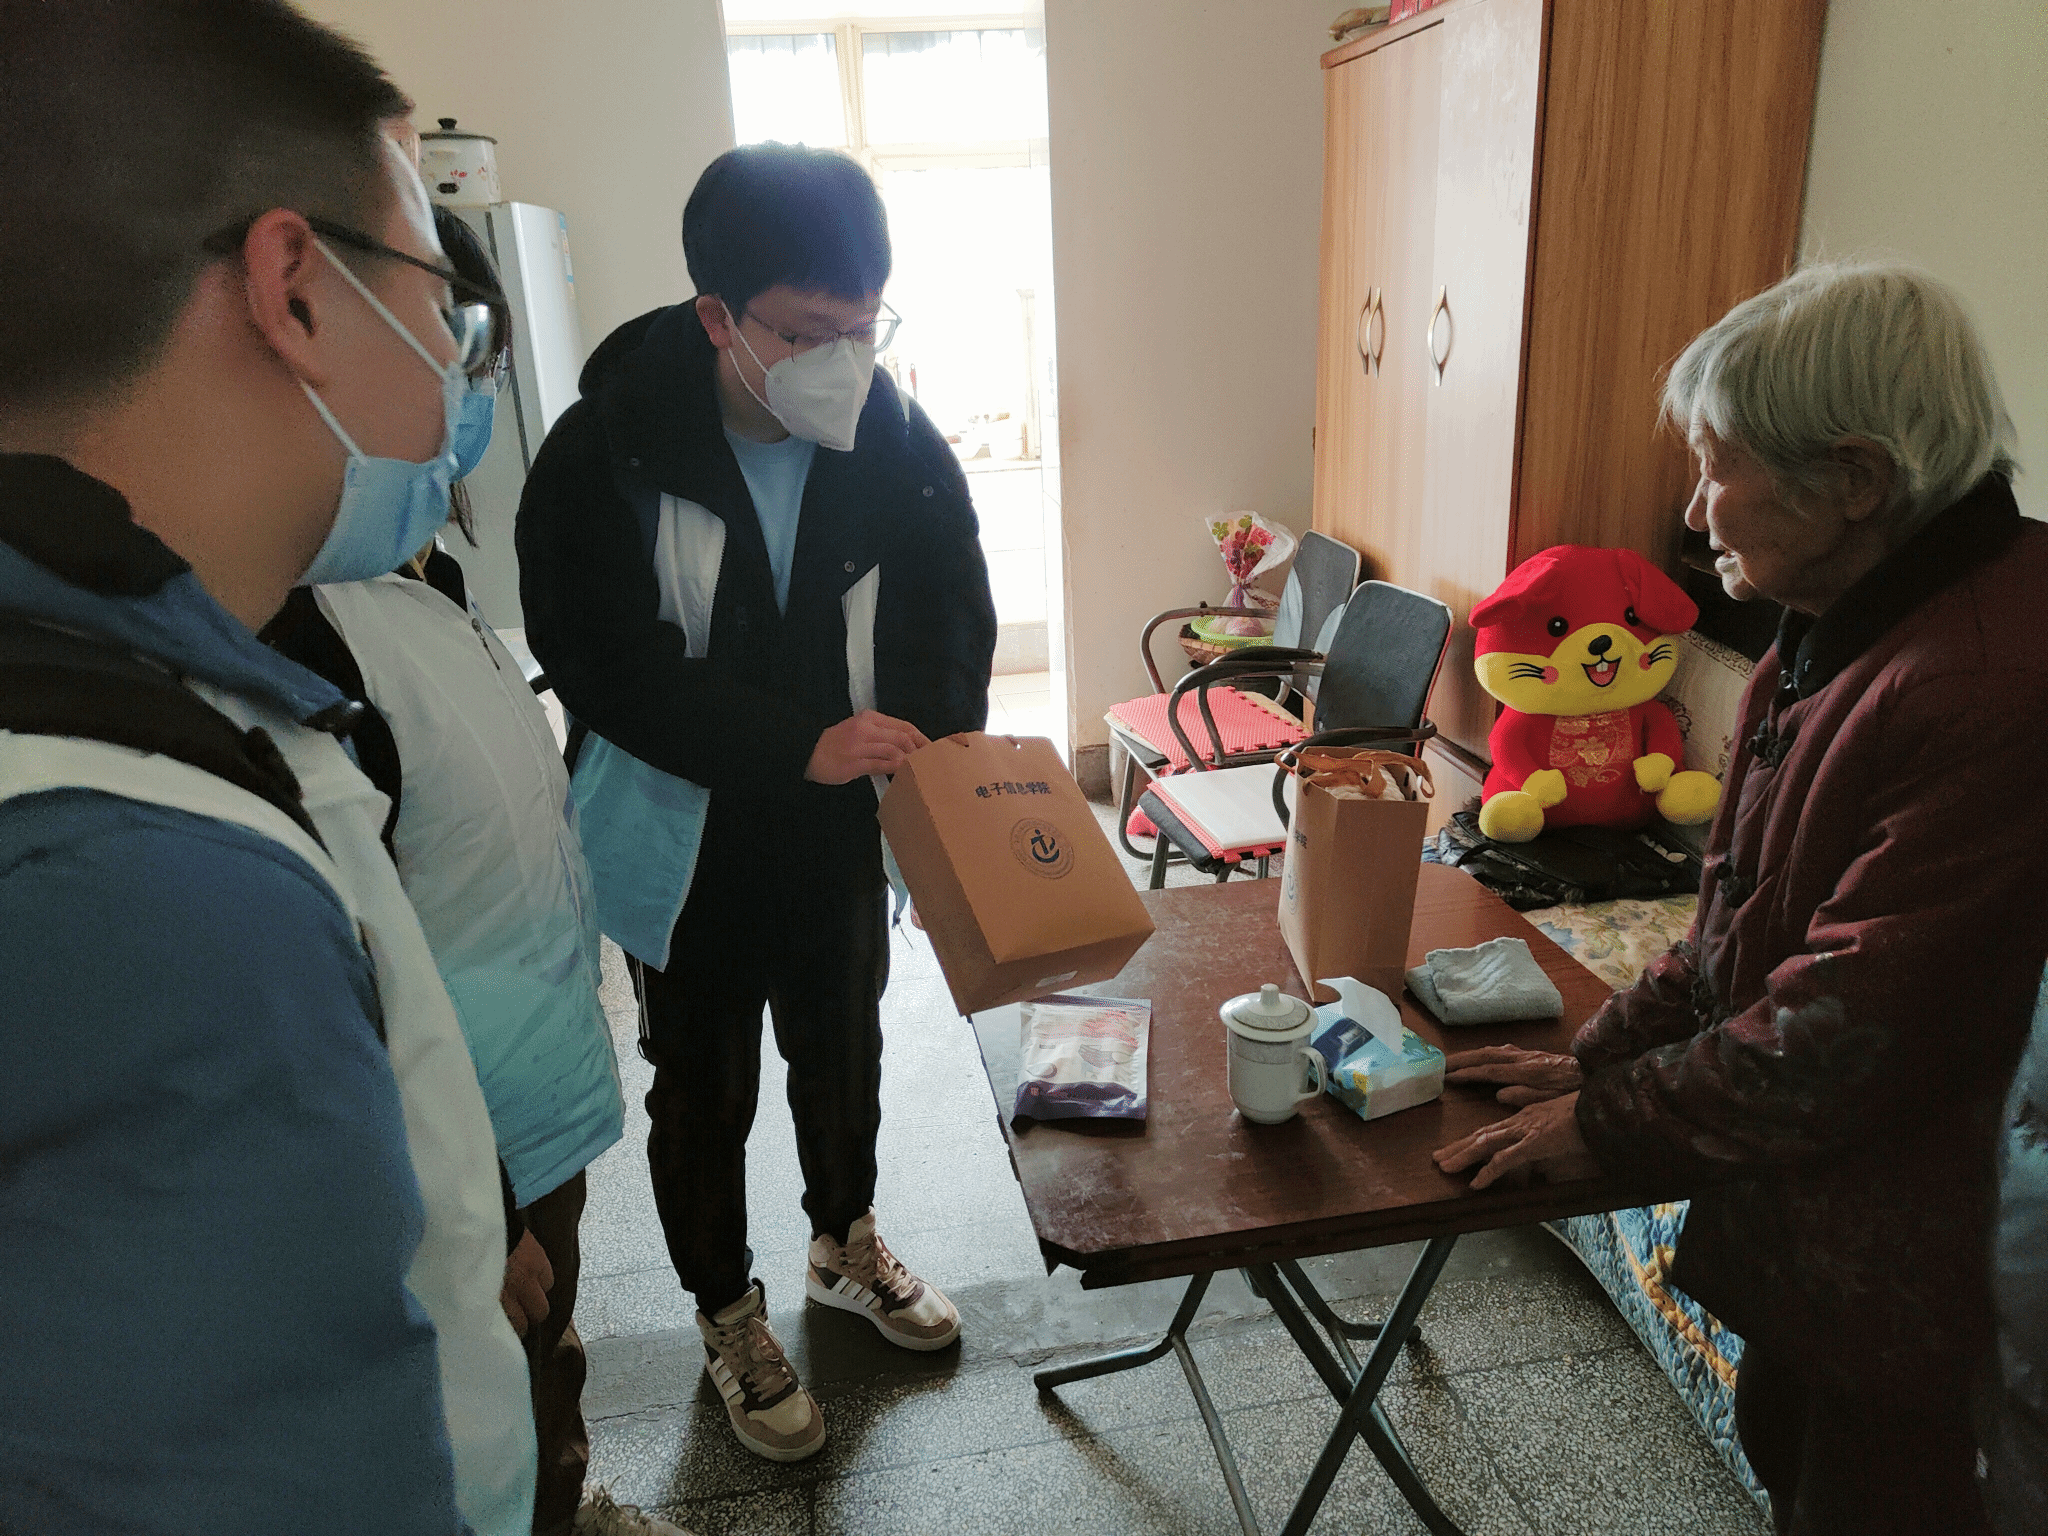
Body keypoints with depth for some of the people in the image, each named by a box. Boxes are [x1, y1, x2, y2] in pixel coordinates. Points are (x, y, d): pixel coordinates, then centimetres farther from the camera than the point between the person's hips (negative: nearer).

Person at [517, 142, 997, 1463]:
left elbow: (957, 621, -3)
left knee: (844, 1047, 23)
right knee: (705, 1085, 14)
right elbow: (601, 660, -24)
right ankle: (729, 1316, 40)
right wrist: (799, 742, -34)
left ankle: (847, 1243, 51)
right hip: (689, 839, -3)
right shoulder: (605, 453, -19)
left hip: (843, 828, 4)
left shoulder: (901, 446, -10)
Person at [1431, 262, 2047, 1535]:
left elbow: (1850, 1033, -28)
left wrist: (1611, 1117, -15)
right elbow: (1749, 909, 9)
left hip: (1929, 1274, -8)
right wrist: (1605, 1057, 4)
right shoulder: (1846, 627, 3)